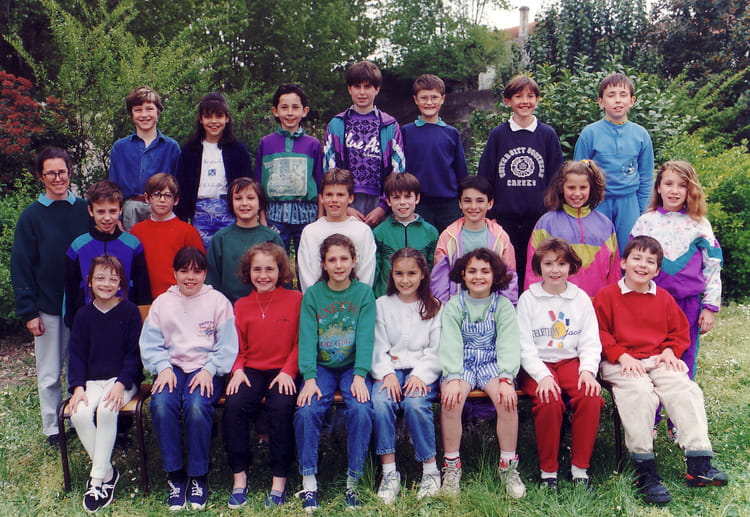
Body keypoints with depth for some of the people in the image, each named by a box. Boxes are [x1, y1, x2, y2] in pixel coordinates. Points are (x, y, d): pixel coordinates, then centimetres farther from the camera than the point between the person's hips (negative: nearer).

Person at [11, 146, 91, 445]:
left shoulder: (85, 210, 2)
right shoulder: (31, 216, -2)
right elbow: (21, 268, -2)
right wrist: (28, 312, -7)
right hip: (48, 306, -1)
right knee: (49, 374, 8)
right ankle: (52, 428, 22)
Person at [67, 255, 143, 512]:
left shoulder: (130, 312, -2)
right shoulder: (83, 315, 8)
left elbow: (134, 353, -4)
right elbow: (76, 354, 7)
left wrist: (121, 384, -17)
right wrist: (77, 386, -8)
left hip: (123, 379, -3)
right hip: (92, 380, 3)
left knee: (107, 410, -32)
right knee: (79, 414, -26)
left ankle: (97, 478, -20)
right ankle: (107, 472, -10)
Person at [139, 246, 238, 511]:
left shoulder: (218, 301, 6)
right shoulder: (162, 303, 14)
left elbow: (227, 345, 1)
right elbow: (150, 343, 9)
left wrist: (209, 370, -13)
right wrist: (163, 368, -9)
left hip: (205, 368, -2)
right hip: (172, 367, 3)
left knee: (197, 406, -32)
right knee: (160, 405, -29)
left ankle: (199, 477, -14)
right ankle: (175, 475, -14)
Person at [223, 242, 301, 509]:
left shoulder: (295, 299, 3)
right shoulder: (241, 305, 13)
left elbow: (300, 342, 1)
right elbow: (237, 346, 14)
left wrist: (288, 371, -12)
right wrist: (237, 370, -5)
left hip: (283, 371, -3)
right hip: (251, 370, 3)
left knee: (282, 406, -30)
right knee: (234, 404, -25)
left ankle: (279, 479, -16)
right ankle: (239, 476, -12)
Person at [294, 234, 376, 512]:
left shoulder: (364, 293, 1)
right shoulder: (312, 295, 3)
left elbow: (365, 337, -7)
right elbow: (307, 338, -5)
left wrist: (359, 376, -20)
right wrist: (309, 378, -18)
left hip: (353, 367, -1)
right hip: (321, 367, 1)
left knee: (361, 410, -27)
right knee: (306, 410, -25)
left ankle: (352, 483, -13)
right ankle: (309, 484, -13)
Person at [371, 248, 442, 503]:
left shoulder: (434, 308, 11)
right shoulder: (382, 305, 14)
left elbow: (436, 350, 2)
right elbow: (378, 347, 4)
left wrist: (420, 375, -14)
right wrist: (387, 374, -13)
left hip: (422, 371, -1)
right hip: (390, 370, 1)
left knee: (415, 403, -31)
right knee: (381, 401, -30)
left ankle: (430, 470, -16)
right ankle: (389, 473, -23)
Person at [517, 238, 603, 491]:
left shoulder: (581, 298, 11)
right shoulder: (528, 299, 3)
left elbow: (590, 341, 6)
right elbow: (525, 346, -3)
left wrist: (588, 370, -13)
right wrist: (543, 376, -18)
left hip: (571, 361, 2)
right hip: (537, 365, -2)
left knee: (591, 397, -28)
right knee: (549, 402, -31)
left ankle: (580, 469, -14)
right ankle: (548, 471, -13)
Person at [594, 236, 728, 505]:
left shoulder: (664, 298, 15)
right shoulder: (607, 296, 2)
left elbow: (680, 331, 19)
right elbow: (600, 332, -3)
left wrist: (670, 350, -1)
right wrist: (621, 355, -15)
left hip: (659, 360, 4)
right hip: (622, 364, -4)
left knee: (687, 390, -21)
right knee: (639, 394, -32)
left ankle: (699, 463, -20)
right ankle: (645, 469, -26)